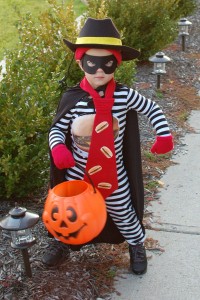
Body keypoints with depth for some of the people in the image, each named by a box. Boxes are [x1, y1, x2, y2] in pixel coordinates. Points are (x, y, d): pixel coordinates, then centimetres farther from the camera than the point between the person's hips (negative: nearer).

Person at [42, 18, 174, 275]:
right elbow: (57, 129, -5)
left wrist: (164, 134, -10)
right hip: (77, 174, 0)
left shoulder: (124, 95, -15)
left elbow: (152, 109, 1)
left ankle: (137, 246, 47)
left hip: (114, 175, 0)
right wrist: (58, 148, -24)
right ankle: (62, 243, 49)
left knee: (123, 214, 19)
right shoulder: (72, 98, -16)